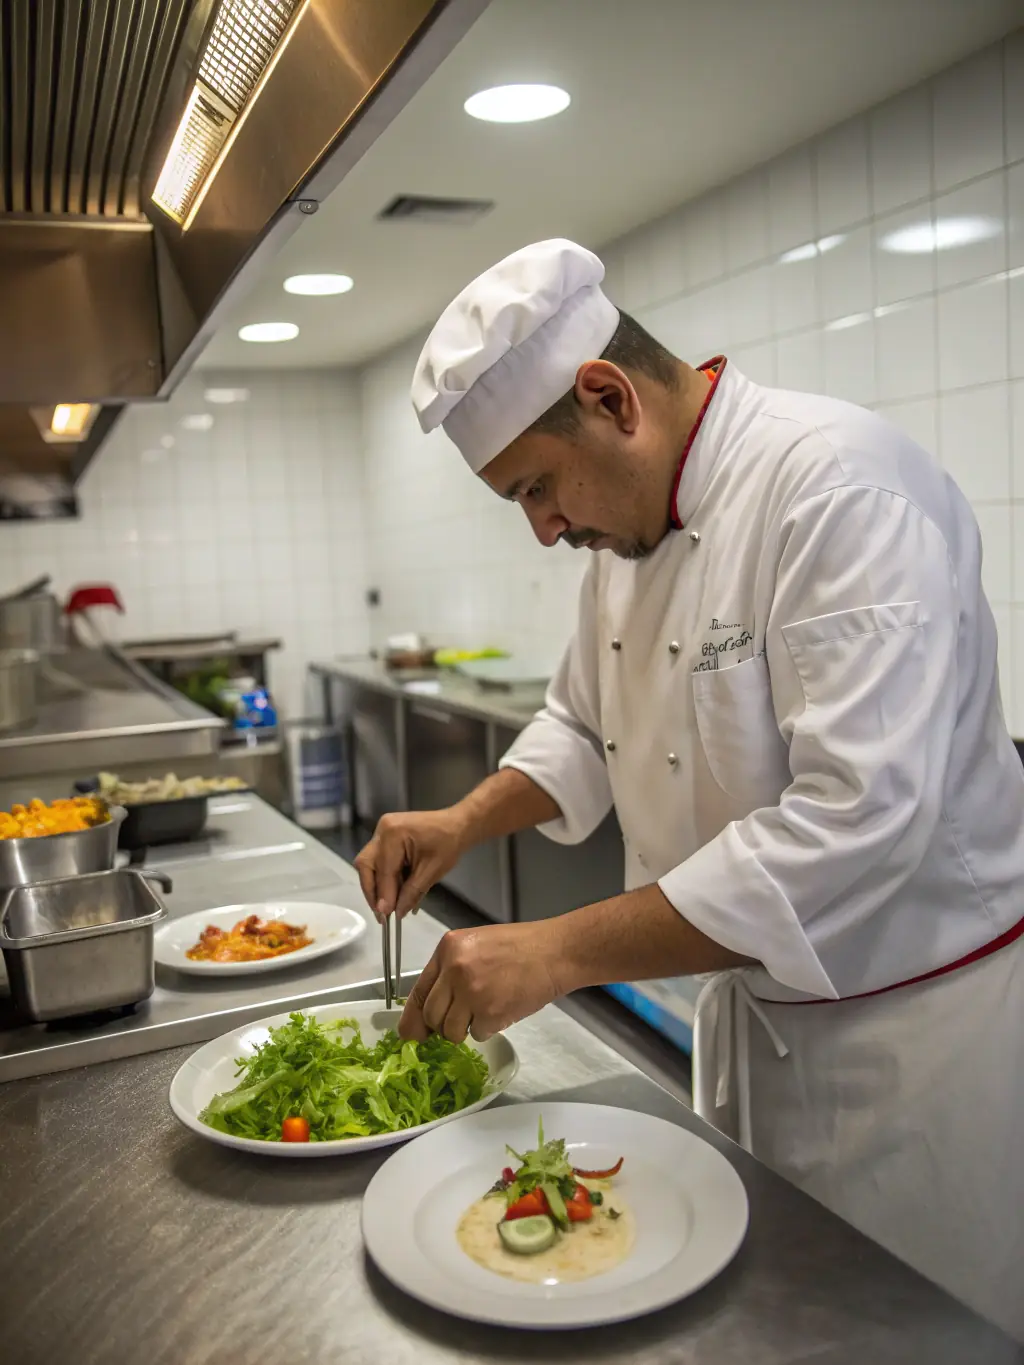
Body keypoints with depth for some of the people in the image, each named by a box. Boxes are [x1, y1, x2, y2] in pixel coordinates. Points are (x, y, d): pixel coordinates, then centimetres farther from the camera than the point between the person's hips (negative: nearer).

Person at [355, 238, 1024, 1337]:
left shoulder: (840, 487, -26)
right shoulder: (632, 519, 2)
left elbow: (855, 823, -34)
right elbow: (585, 725, 14)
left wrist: (559, 951, -32)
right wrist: (467, 822, -4)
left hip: (913, 1026, -7)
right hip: (751, 1010, 8)